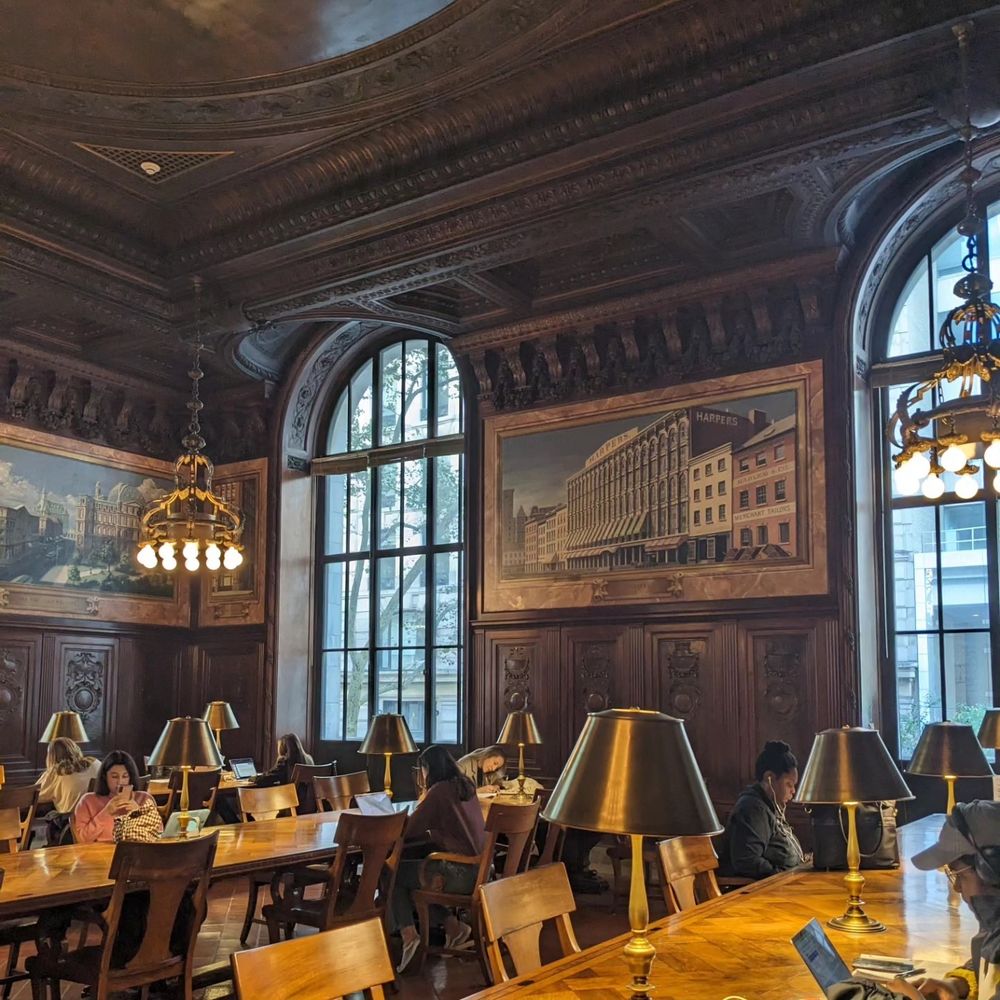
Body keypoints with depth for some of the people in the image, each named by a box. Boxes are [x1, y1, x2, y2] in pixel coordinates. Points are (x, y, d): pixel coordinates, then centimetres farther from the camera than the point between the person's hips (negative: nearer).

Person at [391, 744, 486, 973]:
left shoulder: (439, 791, -11)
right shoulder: (466, 787, 12)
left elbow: (410, 831, -8)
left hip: (461, 874, -8)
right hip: (481, 869, 8)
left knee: (393, 875, 5)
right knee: (416, 867, 25)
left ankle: (408, 934, -9)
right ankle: (452, 925, 17)